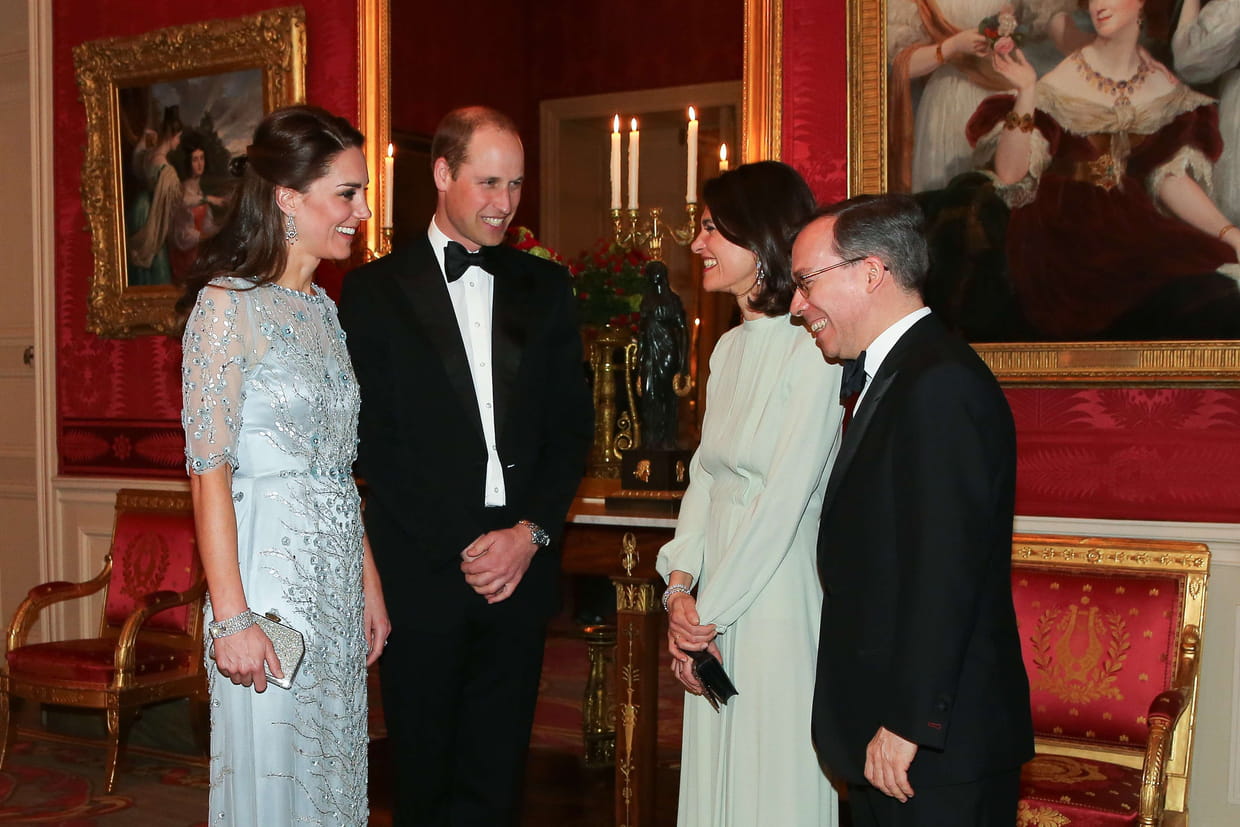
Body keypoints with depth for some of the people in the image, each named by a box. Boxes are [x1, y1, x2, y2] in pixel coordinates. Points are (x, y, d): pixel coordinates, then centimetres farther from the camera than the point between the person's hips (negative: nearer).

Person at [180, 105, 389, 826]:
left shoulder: (324, 309, 12)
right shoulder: (228, 305, -11)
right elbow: (208, 469, -15)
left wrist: (369, 584, 13)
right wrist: (232, 618, -18)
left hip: (337, 577, 7)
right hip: (269, 570, -7)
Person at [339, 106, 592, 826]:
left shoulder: (546, 288, 11)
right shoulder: (376, 291, 1)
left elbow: (573, 427, 9)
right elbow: (372, 438, -3)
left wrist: (531, 533, -5)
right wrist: (462, 549, -7)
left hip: (521, 568, 2)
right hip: (422, 571, -2)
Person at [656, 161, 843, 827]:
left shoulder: (812, 353, -15)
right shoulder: (730, 348, 11)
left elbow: (785, 499, -18)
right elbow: (704, 475, 9)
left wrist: (708, 613, -12)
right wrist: (680, 588, -3)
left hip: (776, 595, -7)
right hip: (713, 601, 8)